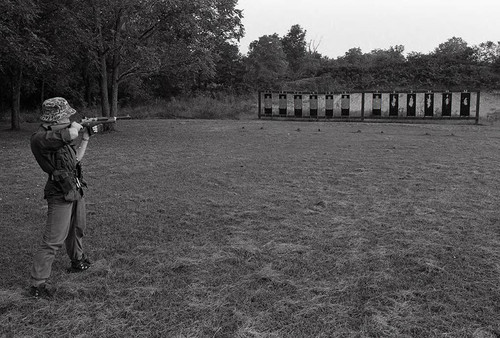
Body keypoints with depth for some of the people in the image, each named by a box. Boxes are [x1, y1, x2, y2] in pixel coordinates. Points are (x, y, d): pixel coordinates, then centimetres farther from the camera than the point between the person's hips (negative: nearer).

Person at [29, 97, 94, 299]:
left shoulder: (59, 134, 7)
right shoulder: (41, 138, -22)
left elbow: (76, 158, 15)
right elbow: (72, 133, -31)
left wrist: (85, 138, 13)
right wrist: (76, 126, -8)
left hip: (75, 190, 9)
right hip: (60, 196, -9)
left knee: (77, 229, 26)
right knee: (53, 240, -6)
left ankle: (78, 261, 48)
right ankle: (37, 284, 3)